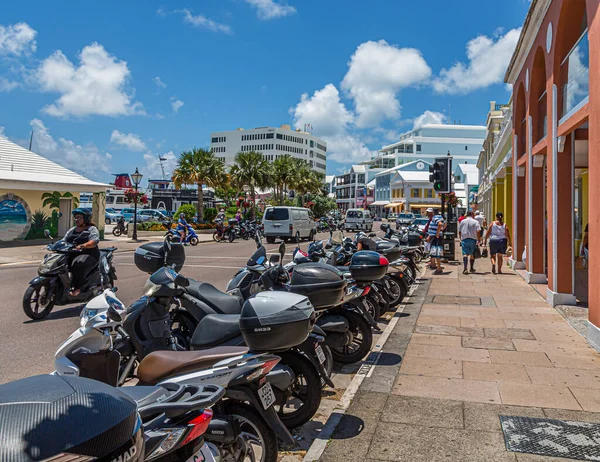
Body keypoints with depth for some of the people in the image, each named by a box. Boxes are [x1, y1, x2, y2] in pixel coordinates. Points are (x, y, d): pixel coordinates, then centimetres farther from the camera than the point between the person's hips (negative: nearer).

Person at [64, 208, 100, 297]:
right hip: (72, 255, 7)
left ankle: (77, 288, -32)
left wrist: (83, 246, -33)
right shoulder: (71, 230, 24)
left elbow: (95, 241, -17)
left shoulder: (92, 229, 1)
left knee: (78, 264, -37)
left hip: (88, 255, -7)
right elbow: (64, 240, 17)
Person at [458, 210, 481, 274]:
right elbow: (478, 231, -10)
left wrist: (461, 239, 22)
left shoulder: (462, 221, 7)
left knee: (465, 254, -6)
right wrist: (479, 239, 1)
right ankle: (472, 268, 27)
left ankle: (465, 268, -23)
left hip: (464, 239, 0)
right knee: (472, 254, 15)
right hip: (473, 239, 0)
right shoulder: (475, 222, 0)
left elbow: (459, 231, 9)